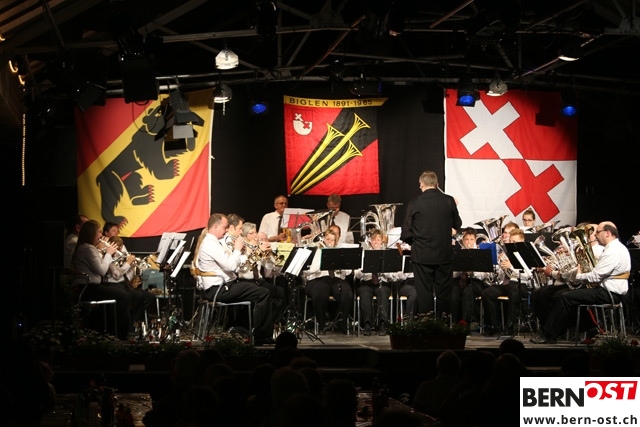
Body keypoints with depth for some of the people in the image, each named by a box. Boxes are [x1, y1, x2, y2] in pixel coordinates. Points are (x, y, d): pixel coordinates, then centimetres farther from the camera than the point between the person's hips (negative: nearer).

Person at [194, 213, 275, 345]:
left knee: (257, 290, 16)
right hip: (218, 290, -11)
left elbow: (229, 263, 19)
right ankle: (260, 336, -8)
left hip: (221, 286, 11)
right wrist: (237, 249, -9)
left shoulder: (213, 242, 17)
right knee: (263, 293, -15)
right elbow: (231, 266, -23)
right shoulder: (210, 244, -17)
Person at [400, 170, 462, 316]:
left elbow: (406, 234, -7)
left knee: (424, 293, 5)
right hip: (444, 255, 2)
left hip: (422, 255, -2)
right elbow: (457, 225, 8)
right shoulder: (449, 201, -5)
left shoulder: (415, 203, -10)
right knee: (443, 293, 10)